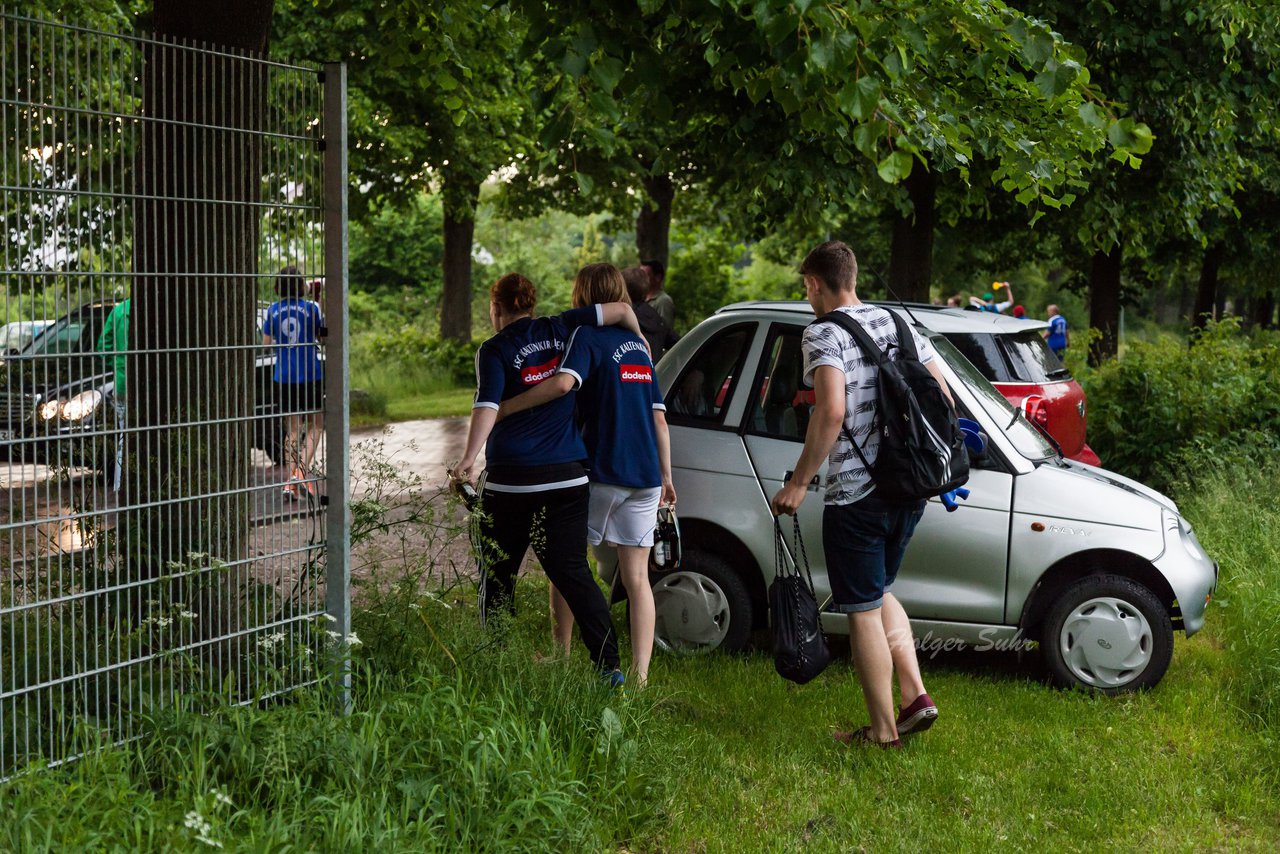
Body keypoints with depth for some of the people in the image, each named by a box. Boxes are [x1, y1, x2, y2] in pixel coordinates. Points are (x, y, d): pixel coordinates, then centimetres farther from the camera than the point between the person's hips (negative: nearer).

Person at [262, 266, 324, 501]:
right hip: (310, 374, -2)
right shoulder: (311, 308, -6)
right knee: (315, 425, 12)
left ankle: (291, 482, 6)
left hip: (283, 376, 2)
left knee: (292, 430, 11)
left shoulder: (273, 310, 1)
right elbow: (321, 337, 5)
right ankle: (302, 471, -8)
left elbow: (266, 343, 6)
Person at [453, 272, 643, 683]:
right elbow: (620, 309, 5)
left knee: (497, 574, 11)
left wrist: (469, 458, -26)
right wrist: (639, 340, 23)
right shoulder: (559, 330, 8)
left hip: (511, 479, -3)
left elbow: (488, 406, -17)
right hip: (568, 476, 3)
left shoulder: (494, 349, -3)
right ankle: (609, 664, -5)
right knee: (572, 571, 3)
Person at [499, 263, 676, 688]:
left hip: (602, 473, -6)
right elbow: (659, 417, 15)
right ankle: (640, 673, 4)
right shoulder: (638, 345, 15)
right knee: (637, 578, 7)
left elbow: (564, 381, -26)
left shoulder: (587, 335, -6)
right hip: (645, 475, 6)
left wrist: (503, 408, -21)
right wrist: (665, 476, 20)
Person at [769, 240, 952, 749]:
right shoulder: (898, 325, 11)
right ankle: (915, 696, 15)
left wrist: (799, 483, -18)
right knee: (879, 593, 25)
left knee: (863, 611, 5)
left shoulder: (822, 335, -10)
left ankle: (883, 731, 12)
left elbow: (832, 411, -25)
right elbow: (943, 399, 11)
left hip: (855, 494, -7)